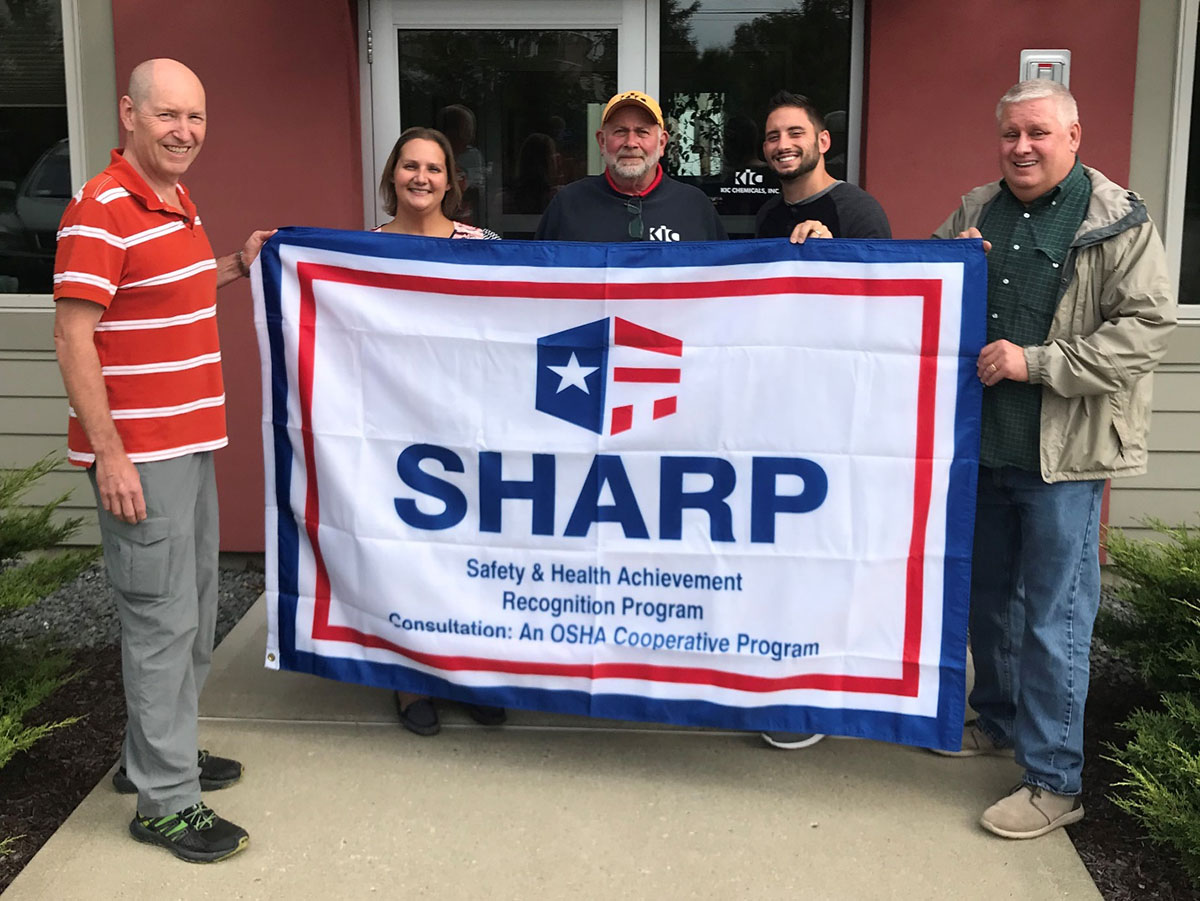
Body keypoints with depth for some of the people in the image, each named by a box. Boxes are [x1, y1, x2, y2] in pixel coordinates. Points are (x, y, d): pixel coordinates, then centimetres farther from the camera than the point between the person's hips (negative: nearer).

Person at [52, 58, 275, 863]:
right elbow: (74, 342, -18)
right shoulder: (100, 212, -16)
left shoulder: (180, 203, 12)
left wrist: (239, 266, 14)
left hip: (190, 442, 9)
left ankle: (156, 753, 33)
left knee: (195, 610, 18)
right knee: (162, 618, -3)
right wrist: (110, 454, -21)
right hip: (138, 453, -9)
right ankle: (164, 801, 8)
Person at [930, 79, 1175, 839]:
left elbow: (1147, 326, -14)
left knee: (1053, 615, -2)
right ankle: (998, 721, 39)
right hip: (981, 442, 6)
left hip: (1063, 453, -6)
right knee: (987, 595, 19)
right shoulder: (974, 214, 10)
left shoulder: (1119, 221, -7)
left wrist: (1035, 362, -19)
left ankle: (1054, 781, 9)